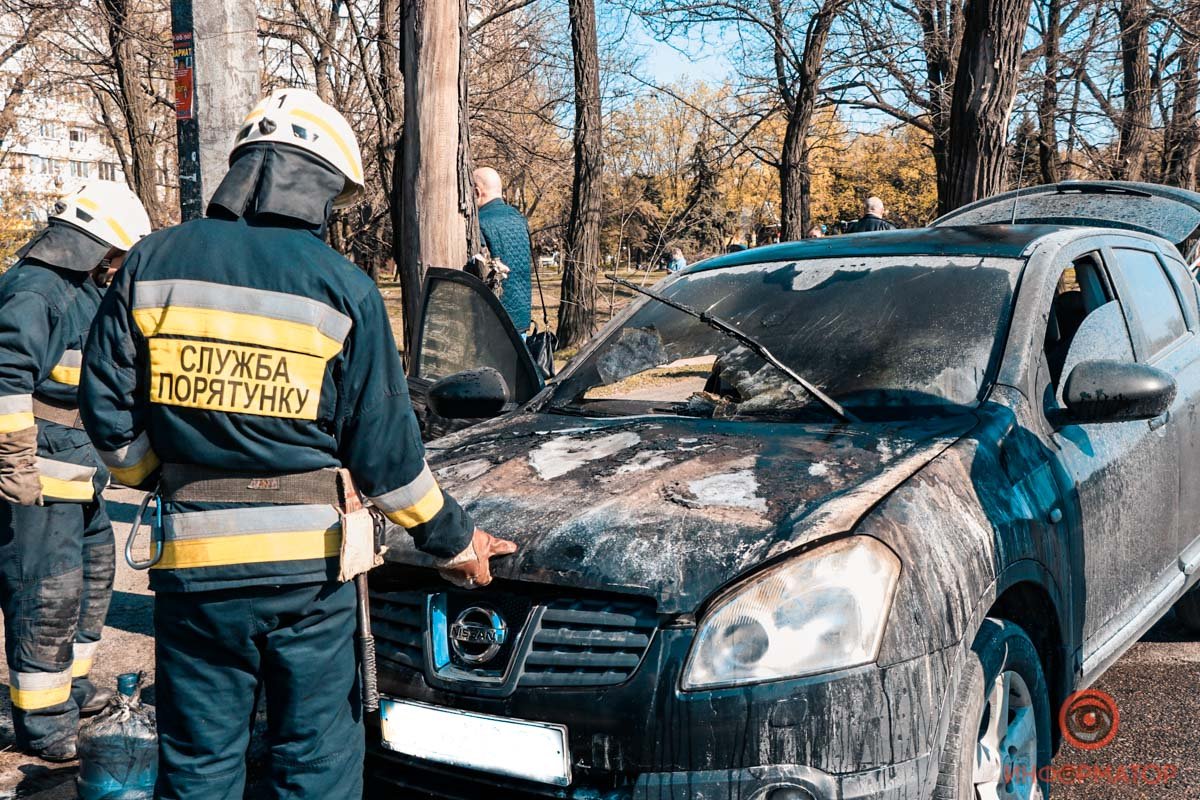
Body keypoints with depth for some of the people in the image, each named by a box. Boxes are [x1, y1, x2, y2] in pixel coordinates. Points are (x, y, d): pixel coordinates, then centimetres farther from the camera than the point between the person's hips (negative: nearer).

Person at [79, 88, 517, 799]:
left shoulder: (155, 263, 2)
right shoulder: (344, 289, -5)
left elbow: (108, 408, 4)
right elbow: (384, 448, -4)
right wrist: (453, 540, 9)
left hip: (194, 558, 2)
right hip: (307, 558, -2)